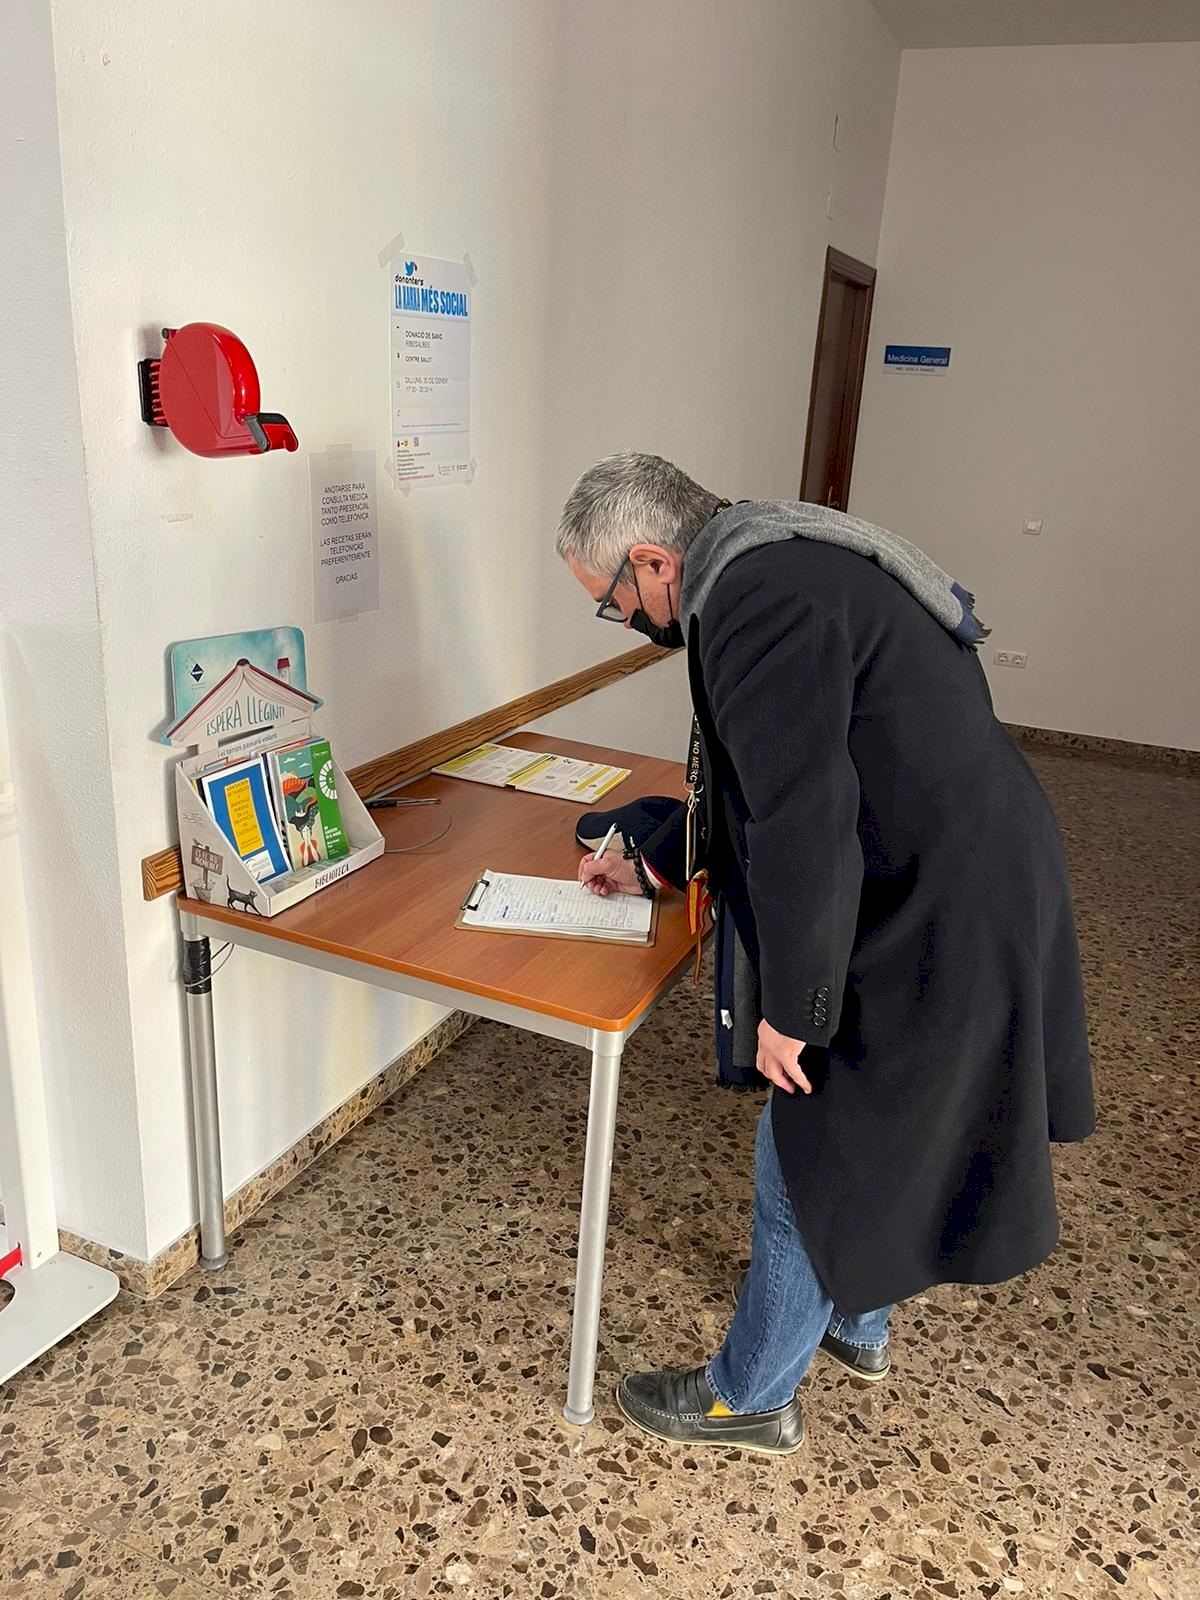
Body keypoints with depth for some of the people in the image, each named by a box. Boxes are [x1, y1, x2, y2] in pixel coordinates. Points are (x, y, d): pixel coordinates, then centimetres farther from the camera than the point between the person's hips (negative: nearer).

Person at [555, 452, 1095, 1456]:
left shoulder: (758, 599, -23)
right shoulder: (778, 569, 11)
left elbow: (801, 821, -28)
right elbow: (757, 769, 21)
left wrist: (792, 1009, -18)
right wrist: (650, 867, 25)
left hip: (928, 928, -10)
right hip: (973, 891, 10)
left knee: (810, 1160, 7)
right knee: (869, 1137, 27)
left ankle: (751, 1396, 30)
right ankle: (859, 1327, 50)